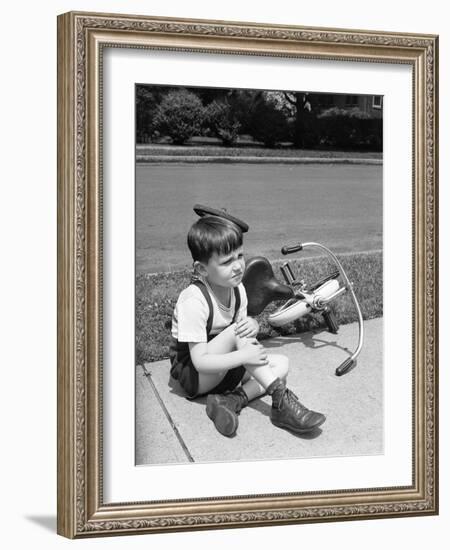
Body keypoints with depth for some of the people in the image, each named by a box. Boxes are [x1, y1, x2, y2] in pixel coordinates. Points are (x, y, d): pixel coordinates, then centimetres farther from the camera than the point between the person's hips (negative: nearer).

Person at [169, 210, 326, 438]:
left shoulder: (237, 289, -4)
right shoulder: (193, 301, -28)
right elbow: (200, 361, -29)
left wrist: (252, 325, -23)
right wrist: (244, 356, -37)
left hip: (222, 370, 8)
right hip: (191, 373, -8)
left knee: (281, 364, -8)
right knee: (237, 332, -30)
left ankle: (233, 401, -27)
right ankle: (280, 400, -33)